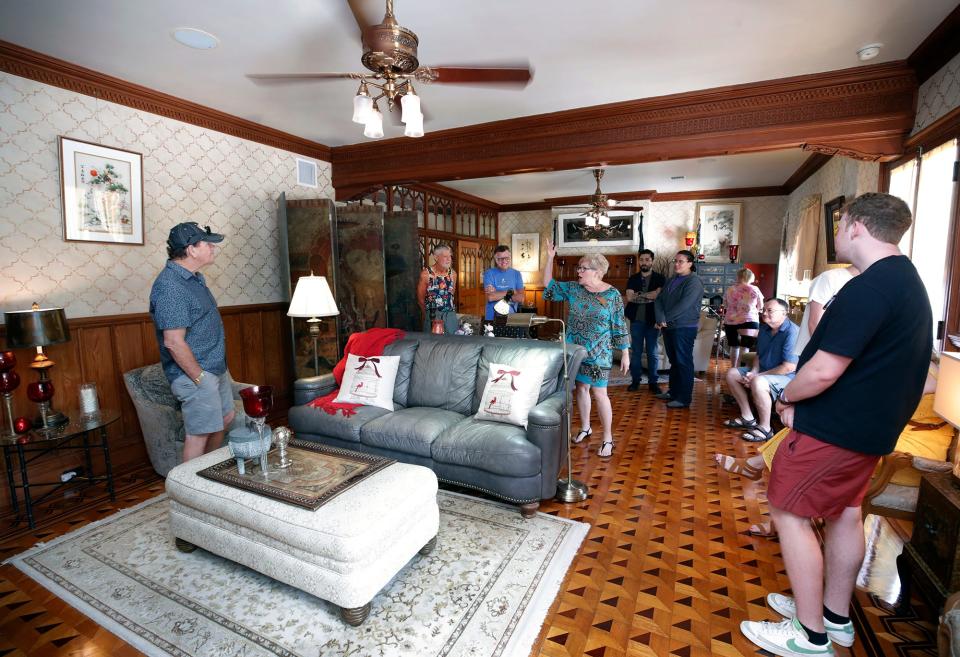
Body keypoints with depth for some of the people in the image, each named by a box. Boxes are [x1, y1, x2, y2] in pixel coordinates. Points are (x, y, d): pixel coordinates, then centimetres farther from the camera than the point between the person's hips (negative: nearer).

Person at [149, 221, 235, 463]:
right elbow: (173, 342, -24)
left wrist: (218, 368, 17)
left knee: (225, 419, 20)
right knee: (199, 433, -1)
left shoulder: (194, 277, 10)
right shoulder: (170, 286, -21)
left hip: (216, 367, 10)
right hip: (194, 373, -10)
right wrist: (199, 378, -18)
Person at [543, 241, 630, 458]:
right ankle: (585, 427, 34)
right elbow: (548, 285, 7)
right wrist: (550, 258, -2)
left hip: (599, 353, -4)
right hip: (575, 350, 4)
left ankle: (608, 438, 13)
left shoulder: (612, 294, -8)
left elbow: (620, 326, -5)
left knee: (599, 393, -1)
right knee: (581, 388, 15)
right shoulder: (574, 288, 2)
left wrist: (625, 354, -5)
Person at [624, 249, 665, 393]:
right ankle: (635, 380, 16)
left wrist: (639, 294, -9)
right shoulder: (633, 279, 8)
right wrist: (649, 297, -9)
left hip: (652, 321, -1)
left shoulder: (660, 278, 2)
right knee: (636, 352, 7)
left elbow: (659, 295, -14)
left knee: (652, 353, 5)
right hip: (636, 320, 2)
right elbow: (629, 297, -6)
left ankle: (653, 382, 14)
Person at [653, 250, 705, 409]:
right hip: (668, 327, 7)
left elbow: (684, 305, -21)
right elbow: (659, 300, 3)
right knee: (673, 361, 16)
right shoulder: (671, 281, 13)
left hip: (684, 328, -7)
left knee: (683, 363, -2)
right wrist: (661, 318, -13)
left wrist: (666, 318, -16)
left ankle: (684, 398, 5)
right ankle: (673, 391, 27)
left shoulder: (694, 282, -10)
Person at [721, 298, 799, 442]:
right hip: (763, 373, 10)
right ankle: (747, 417, 8)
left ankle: (765, 428, -19)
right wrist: (753, 372, -3)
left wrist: (757, 376, -20)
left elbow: (789, 367, -26)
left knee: (758, 382, -37)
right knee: (732, 374, 4)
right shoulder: (764, 329, 6)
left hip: (787, 377, -10)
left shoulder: (792, 332, -22)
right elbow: (759, 355, 17)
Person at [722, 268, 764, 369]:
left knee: (734, 346, 16)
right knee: (745, 348, -2)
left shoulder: (729, 289, 5)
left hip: (730, 321, 4)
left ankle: (733, 368, 25)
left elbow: (725, 305, 17)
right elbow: (760, 307, 9)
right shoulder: (754, 289, -2)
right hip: (748, 321, -4)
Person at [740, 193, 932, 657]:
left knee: (789, 513, 2)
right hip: (872, 424, 10)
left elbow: (824, 371, -27)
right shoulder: (908, 280, 11)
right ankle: (836, 616, 35)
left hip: (835, 427, -10)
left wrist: (786, 397, -7)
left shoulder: (867, 288, -24)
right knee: (843, 512, 19)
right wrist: (803, 404, 8)